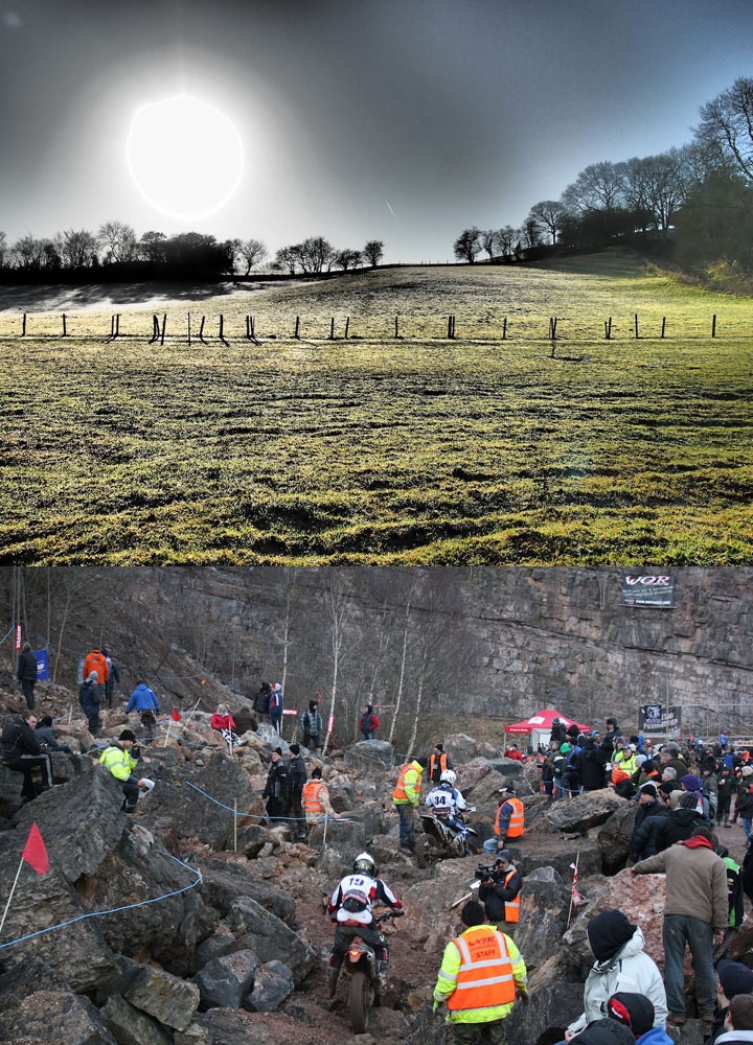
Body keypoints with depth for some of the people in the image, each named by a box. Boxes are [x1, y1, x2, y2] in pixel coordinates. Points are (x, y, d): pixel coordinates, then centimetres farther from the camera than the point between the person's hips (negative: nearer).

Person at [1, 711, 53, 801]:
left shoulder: (11, 725, 17)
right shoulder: (25, 729, -13)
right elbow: (36, 749, -16)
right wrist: (43, 749, 8)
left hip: (6, 759, 10)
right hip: (15, 759, -10)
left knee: (26, 769, 38)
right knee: (45, 758, -4)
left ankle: (31, 796, 44)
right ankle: (48, 787, 0)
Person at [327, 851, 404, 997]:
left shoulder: (344, 881, 26)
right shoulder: (376, 883, 19)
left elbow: (332, 905, 32)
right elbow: (395, 903, 27)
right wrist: (399, 911, 49)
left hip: (343, 923, 2)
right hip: (364, 924, -2)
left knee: (337, 952, 27)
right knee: (382, 948, 23)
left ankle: (330, 989, 28)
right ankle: (381, 983, 11)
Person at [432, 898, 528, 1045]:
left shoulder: (457, 946, -15)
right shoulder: (502, 938, -5)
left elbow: (446, 983, -15)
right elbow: (519, 970, -1)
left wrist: (438, 999, 5)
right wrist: (522, 988, 20)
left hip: (468, 1014, -3)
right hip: (499, 1009, 4)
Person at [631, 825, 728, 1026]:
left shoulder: (673, 852, 12)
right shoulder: (716, 861, 3)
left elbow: (651, 863, 30)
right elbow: (721, 899, -3)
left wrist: (636, 869, 50)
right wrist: (720, 927, 1)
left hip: (673, 915, 1)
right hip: (701, 919, -1)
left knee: (674, 964, 6)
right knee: (704, 965, 12)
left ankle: (677, 1013, 7)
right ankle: (707, 1010, 20)